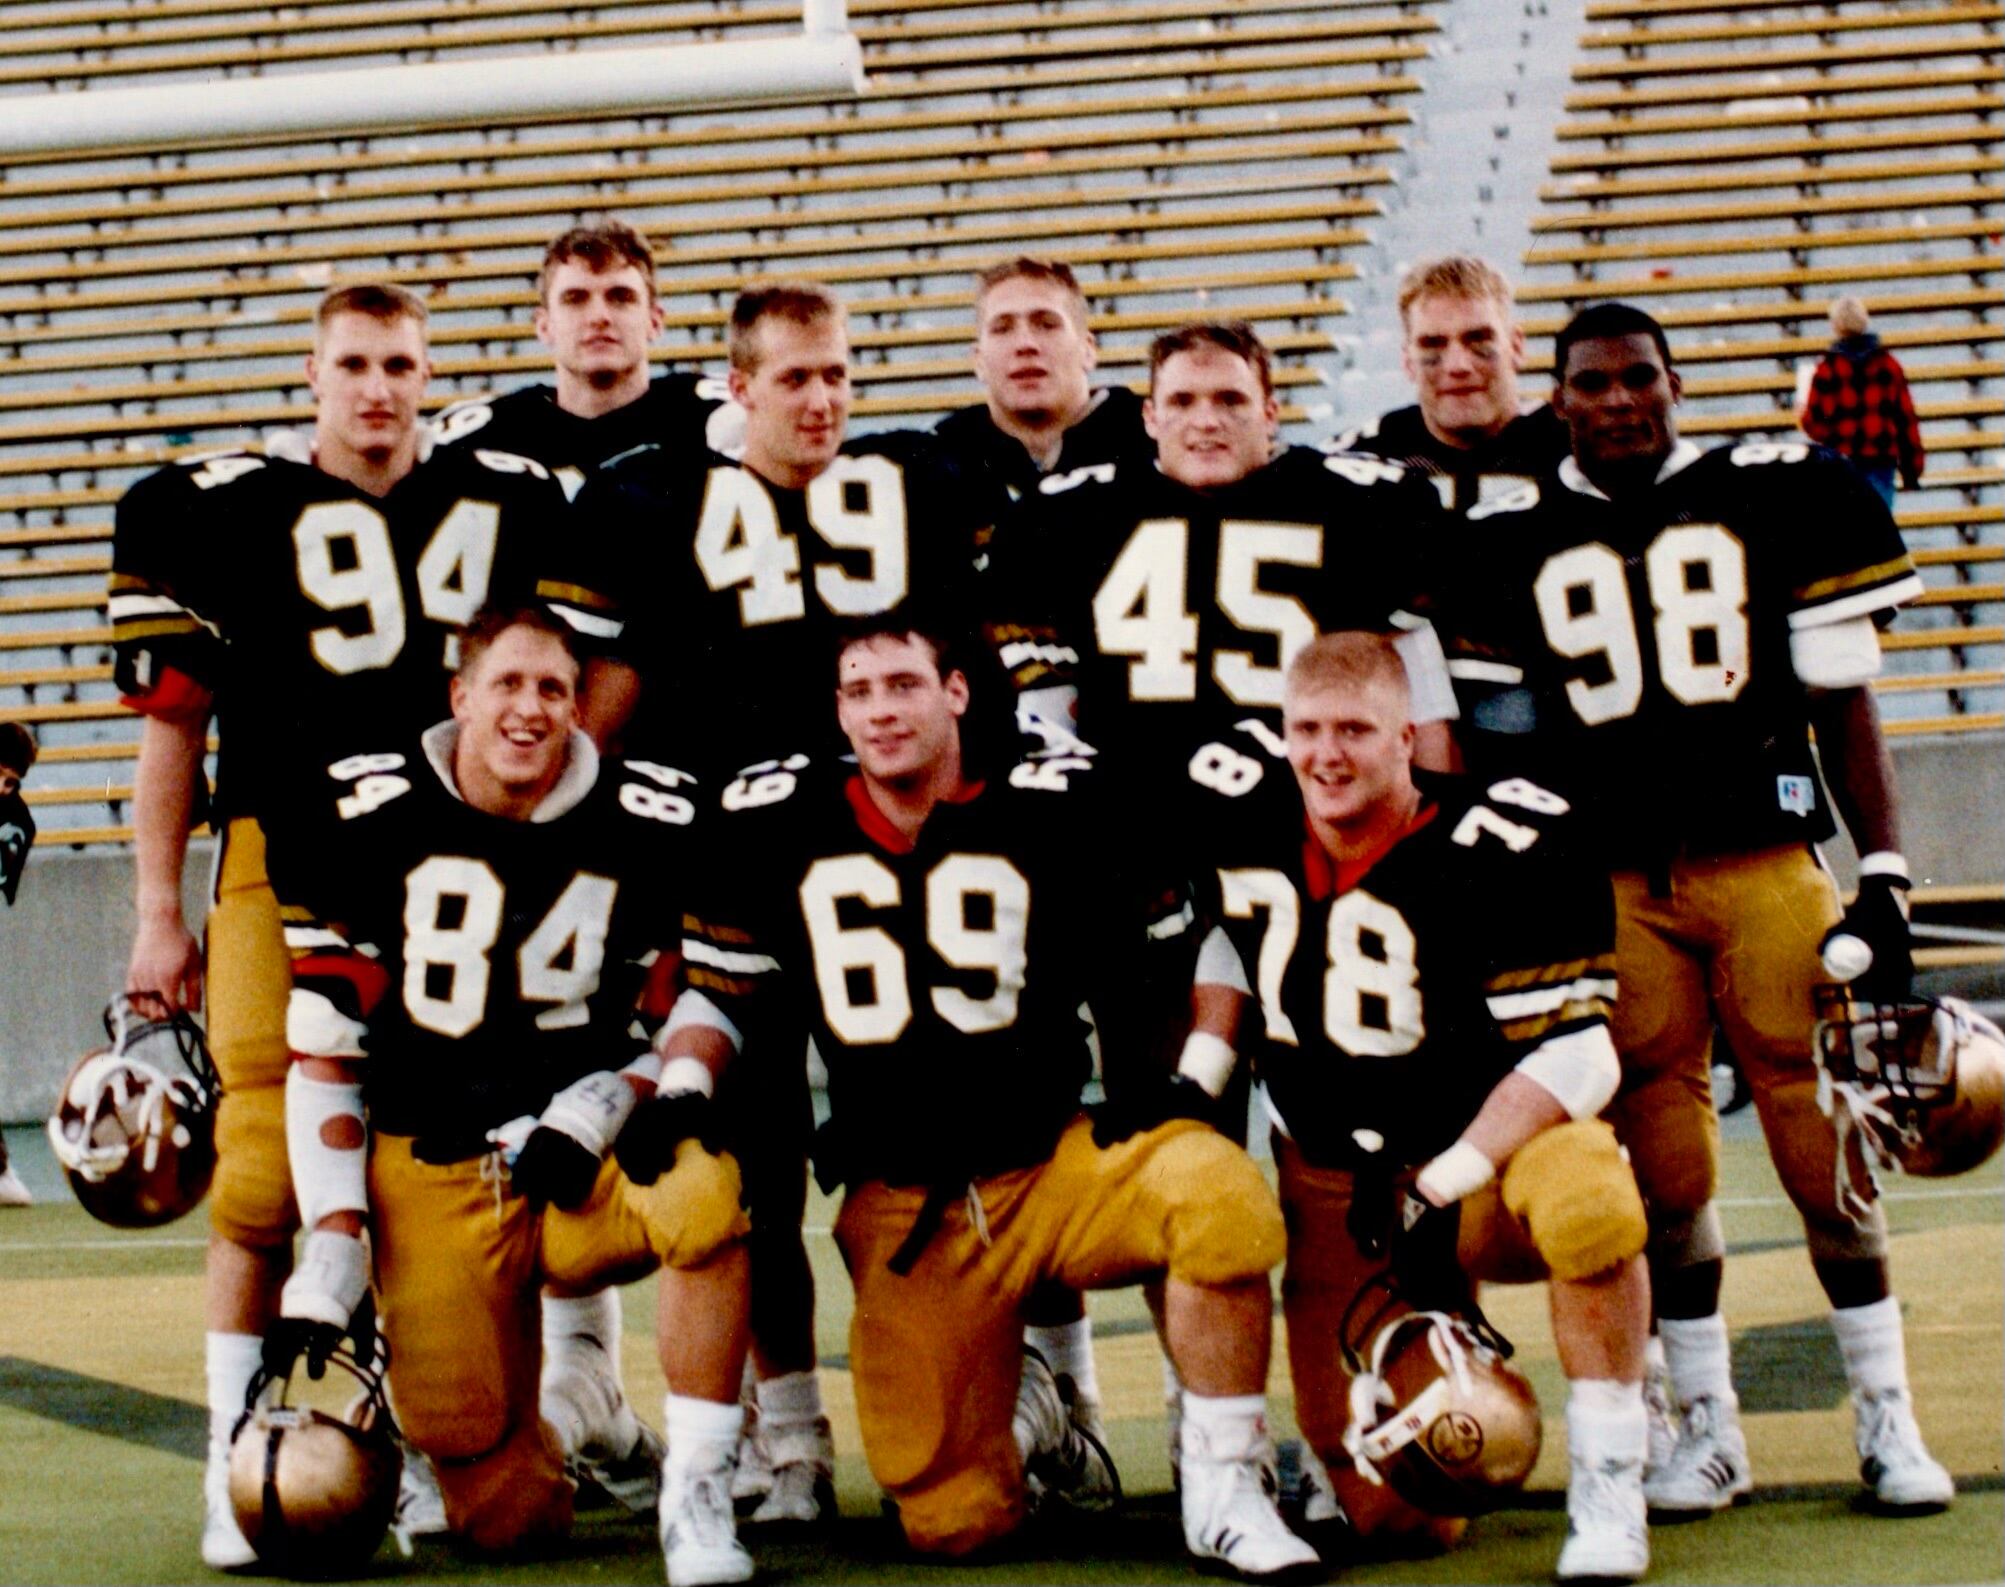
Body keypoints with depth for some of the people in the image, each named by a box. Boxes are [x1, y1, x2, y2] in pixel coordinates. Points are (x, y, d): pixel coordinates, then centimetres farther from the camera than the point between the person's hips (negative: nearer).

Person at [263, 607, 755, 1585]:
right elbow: (322, 1053, -1)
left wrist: (604, 1105, -14)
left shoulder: (652, 825, 0)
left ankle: (695, 1494, -22)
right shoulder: (369, 818, -3)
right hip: (429, 1170, -1)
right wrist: (329, 1260, -8)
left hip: (584, 1157, 1)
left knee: (707, 1197, -36)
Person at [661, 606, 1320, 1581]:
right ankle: (1019, 1417, 31)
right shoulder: (778, 825, 2)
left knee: (1219, 1192, -35)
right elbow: (722, 990, 11)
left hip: (1055, 1163, -1)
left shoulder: (1051, 807, -3)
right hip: (902, 1209, 1)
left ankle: (1223, 1496, -19)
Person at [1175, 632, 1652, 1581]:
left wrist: (1442, 1190, -24)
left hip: (1484, 1154, -3)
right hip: (1334, 1189, 3)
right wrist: (1195, 1083, 5)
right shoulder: (1242, 808, -5)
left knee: (1585, 1197, -42)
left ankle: (1607, 1484, -23)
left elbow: (1574, 1058, -19)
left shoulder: (1498, 849, -20)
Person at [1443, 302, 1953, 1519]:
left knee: (1827, 1146, -3)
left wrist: (1885, 881, -3)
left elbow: (1844, 707, 5)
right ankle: (1709, 1430, 14)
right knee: (1665, 1172, 2)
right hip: (1611, 881, 1)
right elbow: (1498, 741, 13)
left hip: (1767, 858, -1)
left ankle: (1889, 1421, 9)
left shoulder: (1776, 498, 5)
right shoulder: (1512, 542, 9)